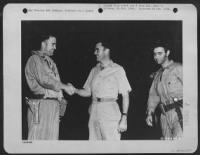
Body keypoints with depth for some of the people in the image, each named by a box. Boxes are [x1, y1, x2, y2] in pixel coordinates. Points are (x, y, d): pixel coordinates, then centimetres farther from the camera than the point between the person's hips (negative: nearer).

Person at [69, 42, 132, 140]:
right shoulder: (94, 70, 16)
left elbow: (125, 95, -2)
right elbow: (87, 92, 19)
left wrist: (124, 118, -10)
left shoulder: (117, 70, 0)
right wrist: (74, 90, -1)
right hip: (94, 113, 5)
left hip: (110, 111, -5)